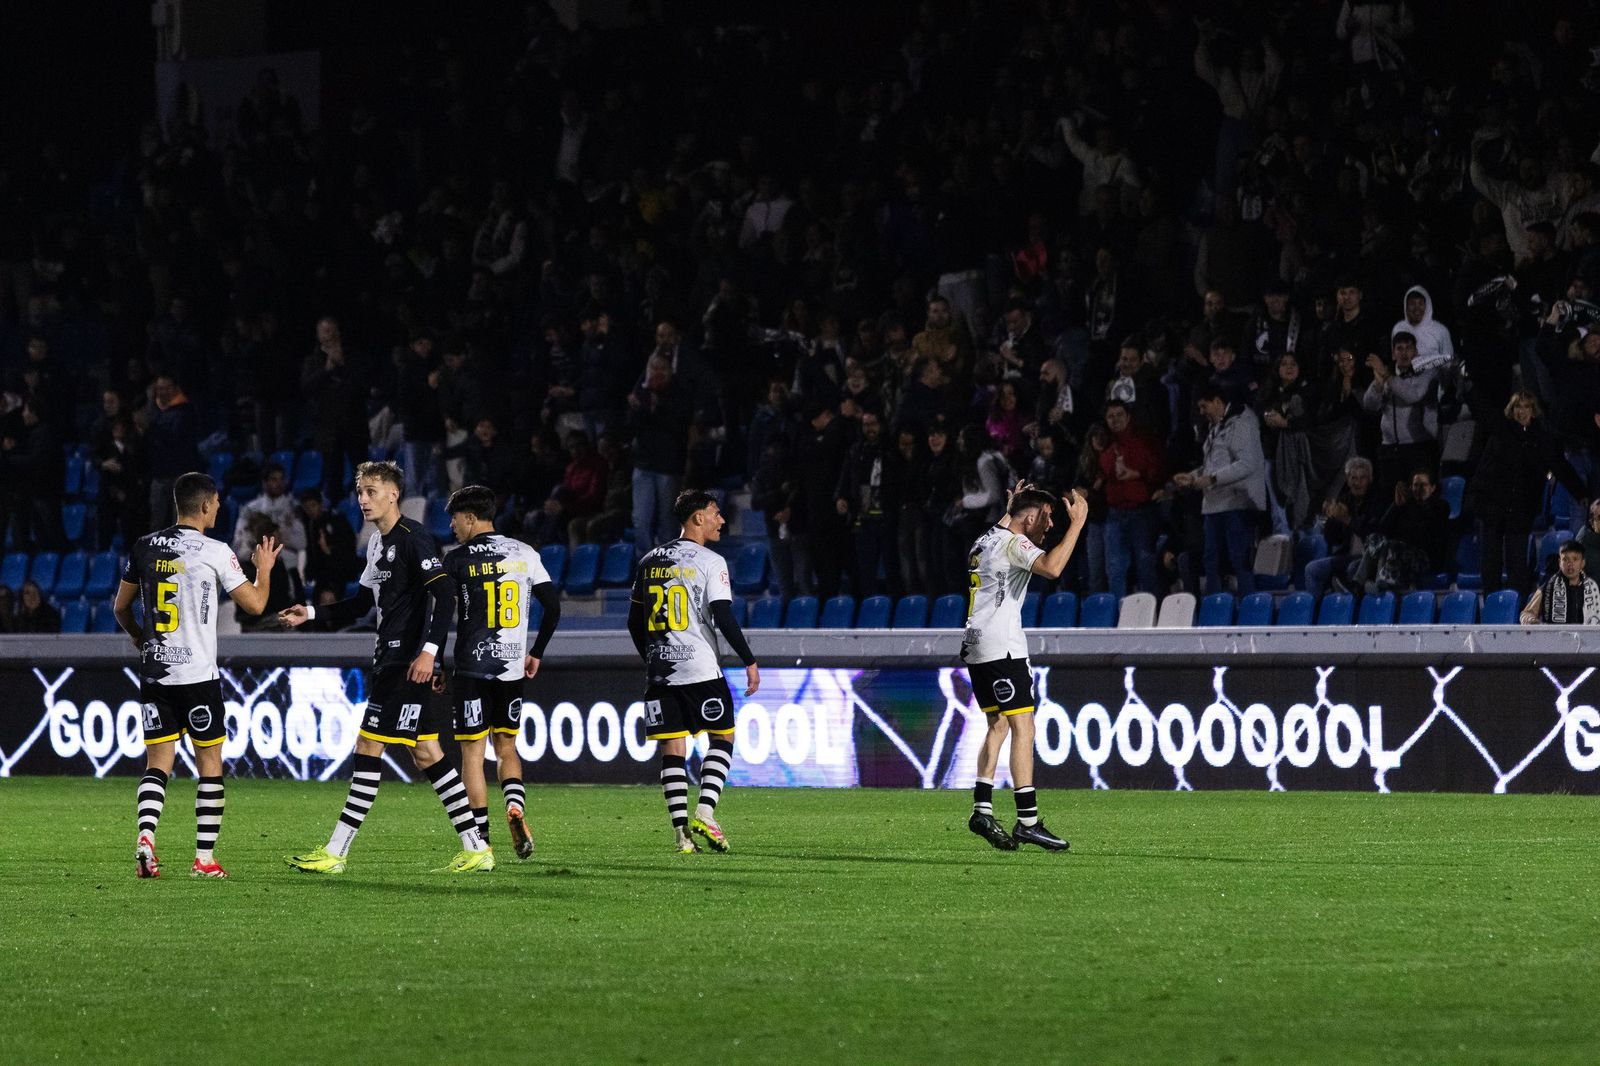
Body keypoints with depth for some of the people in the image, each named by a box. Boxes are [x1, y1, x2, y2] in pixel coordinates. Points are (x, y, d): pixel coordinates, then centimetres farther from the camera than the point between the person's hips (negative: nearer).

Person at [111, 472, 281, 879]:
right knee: (209, 762, 6)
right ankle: (205, 858, 4)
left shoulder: (144, 548, 6)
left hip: (153, 673, 4)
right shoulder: (214, 552, -8)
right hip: (197, 674, -4)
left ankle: (146, 834, -16)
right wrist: (264, 569, 17)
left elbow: (120, 608, 15)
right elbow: (255, 603, -2)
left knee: (158, 760, 7)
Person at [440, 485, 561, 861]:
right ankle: (515, 807, -10)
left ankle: (481, 840, -2)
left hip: (472, 670, -4)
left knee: (472, 753, 2)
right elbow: (553, 607, 7)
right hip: (512, 668, 4)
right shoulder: (524, 554, 6)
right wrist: (536, 653, 18)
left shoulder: (457, 561, -6)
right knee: (506, 747, 17)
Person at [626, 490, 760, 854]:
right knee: (722, 738, 8)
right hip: (700, 670, -5)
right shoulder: (710, 562, -6)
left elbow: (634, 623, 18)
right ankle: (705, 811, -6)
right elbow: (724, 619, -13)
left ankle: (681, 831, -2)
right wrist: (750, 662, -5)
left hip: (660, 671, 5)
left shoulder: (650, 562, 12)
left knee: (672, 750, 4)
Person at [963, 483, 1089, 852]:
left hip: (975, 646, 10)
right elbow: (1052, 567, -29)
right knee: (1023, 727, -11)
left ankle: (982, 809, 10)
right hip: (1002, 646, -10)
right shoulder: (1014, 543, -9)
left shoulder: (985, 541, 18)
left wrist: (1010, 509, 51)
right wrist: (1077, 523, -23)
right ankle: (1027, 821, -16)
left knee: (999, 725, 16)